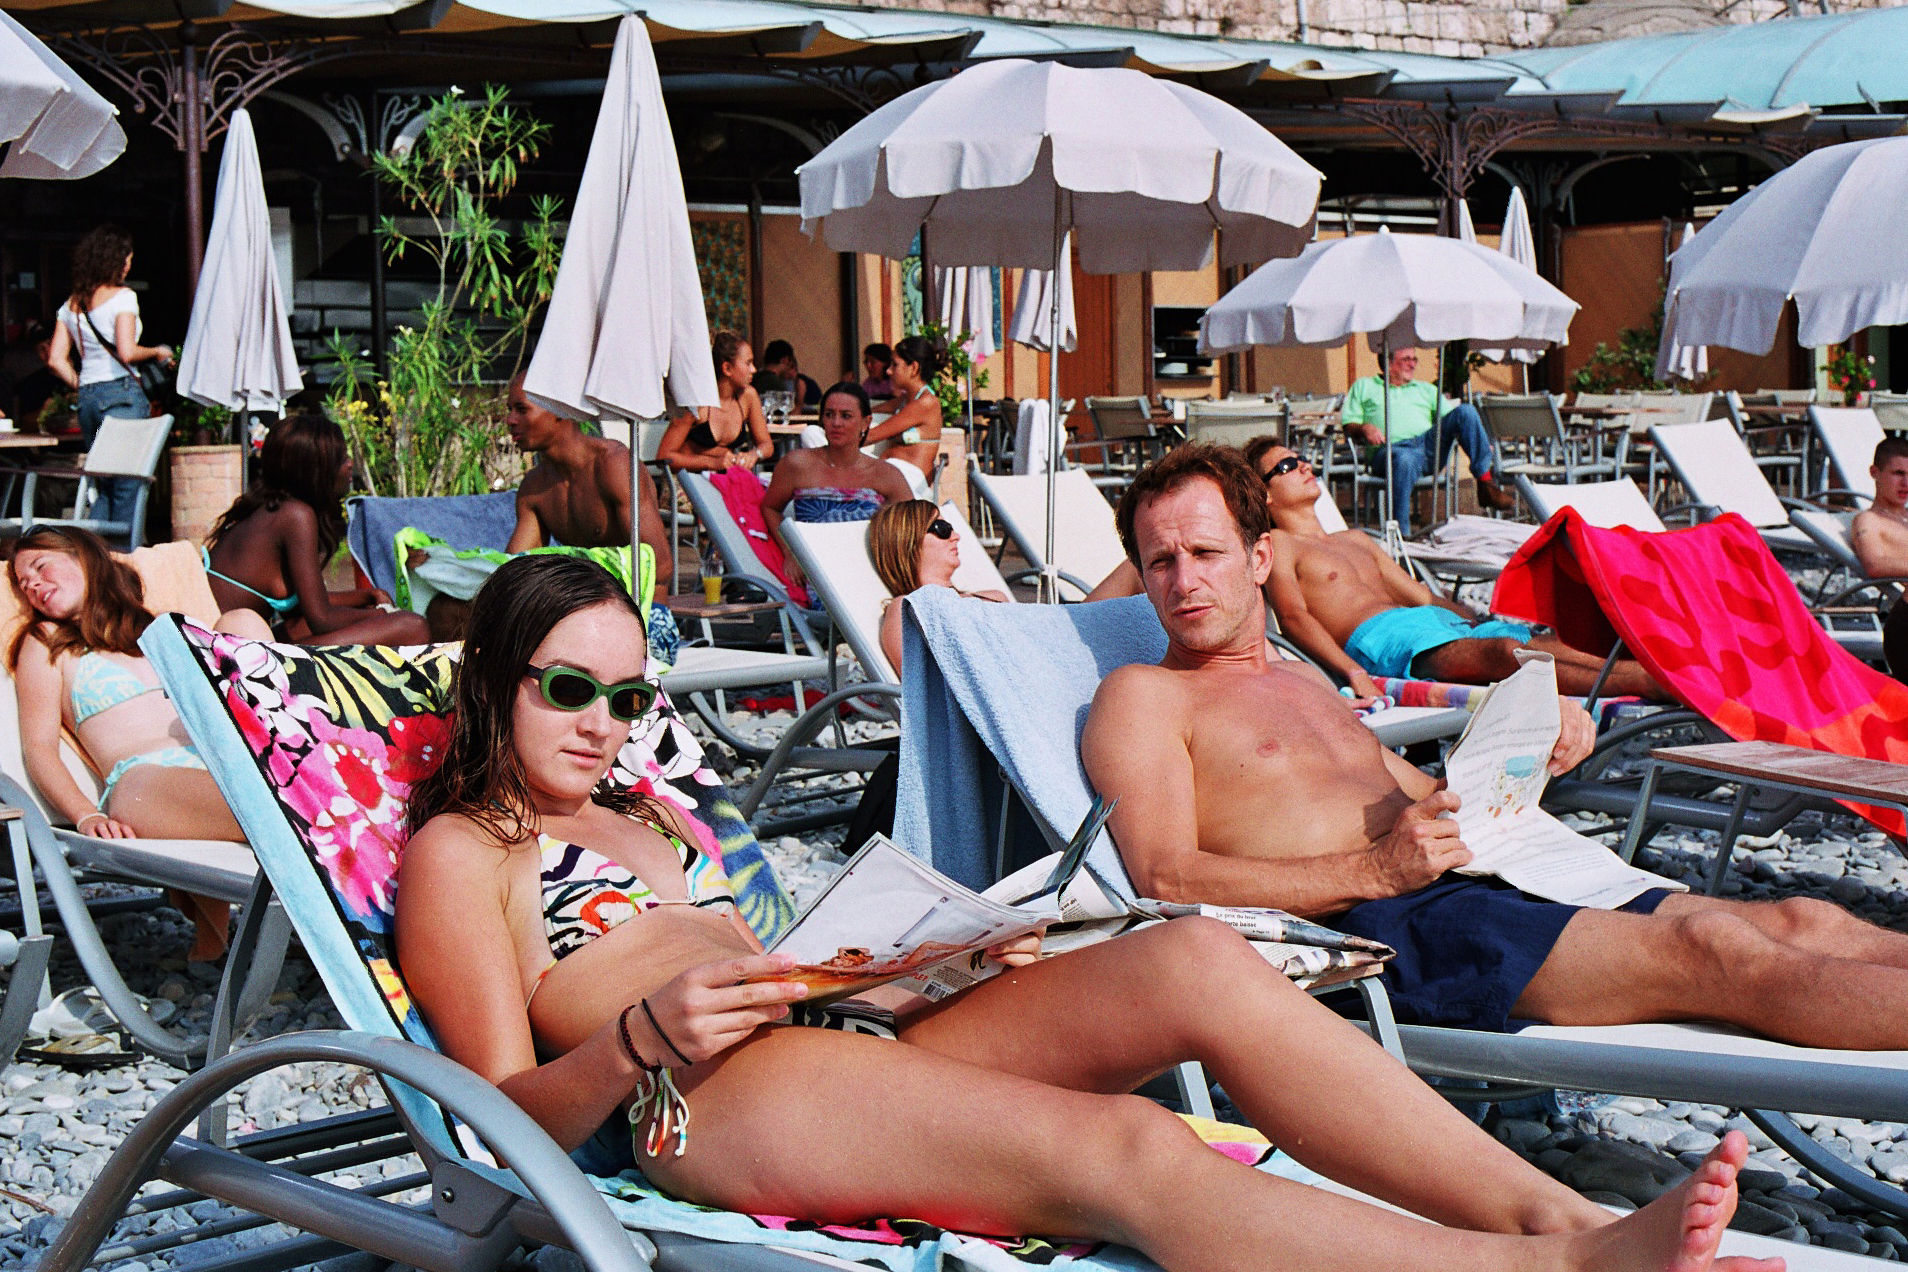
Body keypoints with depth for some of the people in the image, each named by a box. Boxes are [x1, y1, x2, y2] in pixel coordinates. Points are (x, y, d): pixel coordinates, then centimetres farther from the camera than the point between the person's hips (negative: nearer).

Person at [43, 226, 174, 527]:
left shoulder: (71, 305, 14)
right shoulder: (122, 296, -6)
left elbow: (56, 360, 9)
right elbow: (126, 353, -16)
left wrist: (81, 387, 19)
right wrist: (157, 352, 1)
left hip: (87, 398, 7)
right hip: (122, 393, -7)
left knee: (104, 484, 14)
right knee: (129, 484, -3)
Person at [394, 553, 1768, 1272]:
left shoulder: (650, 810, 32)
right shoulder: (460, 851, 10)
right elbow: (519, 1115, -1)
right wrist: (645, 1038, -20)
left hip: (851, 1030, 8)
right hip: (703, 1106, -7)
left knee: (1195, 959, -18)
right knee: (1126, 1150, -32)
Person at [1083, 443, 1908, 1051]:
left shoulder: (1306, 686, 30)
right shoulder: (1142, 698, 5)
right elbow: (1168, 882, -10)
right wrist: (1377, 869, -18)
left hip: (1488, 888, 9)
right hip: (1378, 933, -9)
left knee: (1798, 922, -7)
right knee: (1709, 953, -25)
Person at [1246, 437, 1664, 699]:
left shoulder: (1356, 540, 36)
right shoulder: (1277, 546, 10)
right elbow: (1293, 616, -8)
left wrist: (1483, 624, 19)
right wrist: (1353, 673, -26)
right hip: (1379, 636, -9)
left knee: (1550, 644, -17)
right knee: (1505, 653, -35)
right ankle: (1653, 685, -52)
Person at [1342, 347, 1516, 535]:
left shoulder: (1426, 389, 33)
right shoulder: (1363, 386, 24)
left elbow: (1449, 417, 22)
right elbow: (1348, 424, 13)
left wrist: (1481, 442, 5)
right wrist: (1364, 429, -11)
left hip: (1429, 444, 4)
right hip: (1392, 448, -4)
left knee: (1465, 411, -18)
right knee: (1405, 459, -42)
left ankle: (1486, 484, -26)